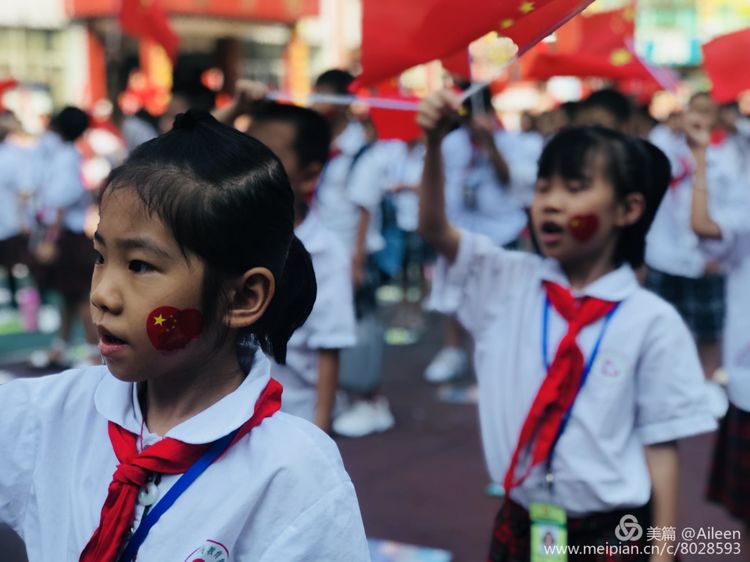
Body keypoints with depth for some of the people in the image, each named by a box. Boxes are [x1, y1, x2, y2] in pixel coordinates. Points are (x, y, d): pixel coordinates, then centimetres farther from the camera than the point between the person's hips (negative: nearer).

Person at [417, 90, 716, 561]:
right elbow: (435, 229, -7)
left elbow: (661, 442, -7)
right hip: (518, 523, 3)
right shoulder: (508, 283, 1)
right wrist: (434, 143, -21)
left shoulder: (653, 322, -10)